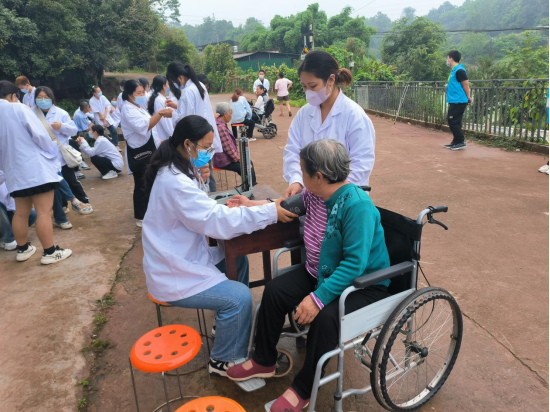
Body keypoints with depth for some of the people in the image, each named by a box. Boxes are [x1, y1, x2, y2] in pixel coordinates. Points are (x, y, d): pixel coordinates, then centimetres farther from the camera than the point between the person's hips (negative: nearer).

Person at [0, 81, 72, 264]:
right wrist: (52, 150, 6)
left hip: (15, 171, 7)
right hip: (35, 167, -7)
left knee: (21, 212, 17)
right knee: (43, 212, -4)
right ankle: (50, 252, 0)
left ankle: (22, 249, 28)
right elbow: (40, 135, -13)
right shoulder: (19, 109, -9)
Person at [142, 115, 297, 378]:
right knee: (239, 297, -15)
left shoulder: (174, 171, 4)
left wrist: (198, 180, -6)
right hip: (172, 274, -10)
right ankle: (223, 361, 7)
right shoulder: (175, 182, -28)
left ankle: (231, 324, 29)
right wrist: (270, 212, -28)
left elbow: (202, 211, 12)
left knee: (237, 260, 14)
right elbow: (217, 221, -31)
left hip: (180, 258, 10)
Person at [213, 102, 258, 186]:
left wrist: (238, 156, 9)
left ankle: (253, 185, 22)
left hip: (226, 157, 11)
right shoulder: (221, 127, -25)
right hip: (224, 161, -11)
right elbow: (228, 148, -24)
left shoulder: (221, 125, 8)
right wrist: (239, 159, -13)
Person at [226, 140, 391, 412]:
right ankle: (264, 362, 15)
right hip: (322, 272, 8)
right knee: (275, 291, -6)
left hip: (364, 284, -7)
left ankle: (302, 390, -5)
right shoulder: (315, 194, -6)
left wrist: (318, 298, -37)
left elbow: (354, 264, -34)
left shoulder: (357, 206, -30)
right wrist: (253, 206, 18)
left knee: (324, 317, -31)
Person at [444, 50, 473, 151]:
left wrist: (468, 98, -5)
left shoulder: (459, 70, -14)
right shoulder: (454, 70, 14)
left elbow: (466, 85, -14)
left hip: (459, 101, -10)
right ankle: (456, 142, 20)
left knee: (454, 122, -9)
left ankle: (461, 142, -4)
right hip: (454, 101, 10)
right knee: (453, 122, 12)